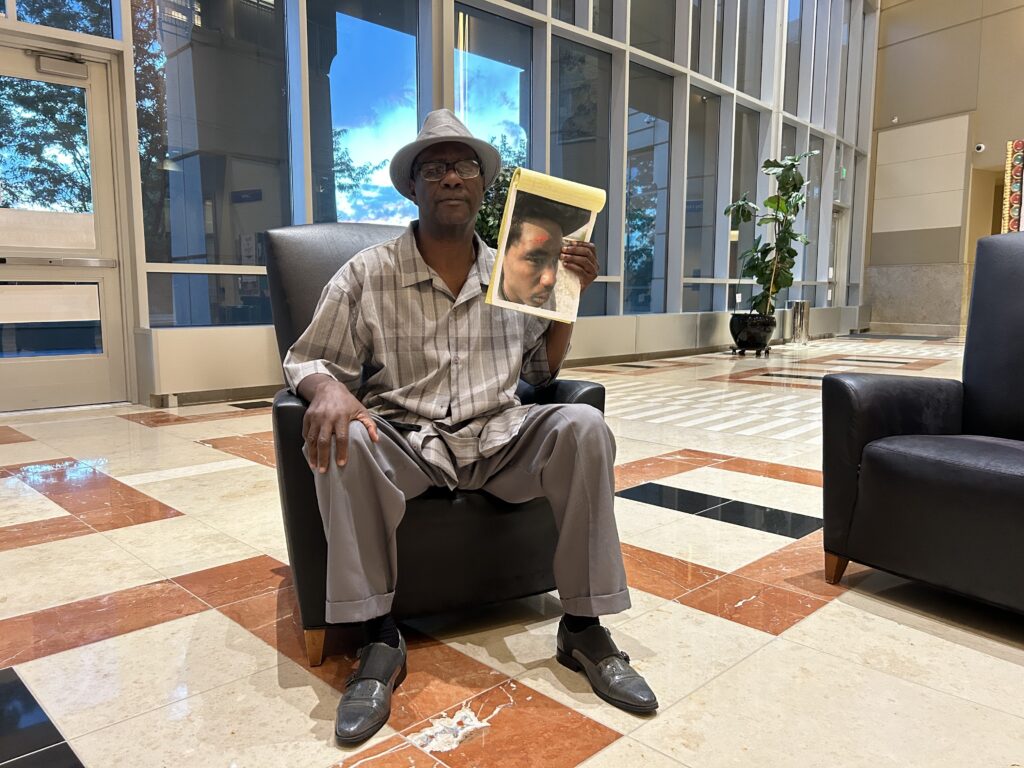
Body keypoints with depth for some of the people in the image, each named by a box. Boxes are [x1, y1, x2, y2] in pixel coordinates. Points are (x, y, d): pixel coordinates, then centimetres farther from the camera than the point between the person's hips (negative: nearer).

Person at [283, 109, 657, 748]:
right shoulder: (367, 276, 1)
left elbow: (542, 371, 16)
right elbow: (309, 360, 3)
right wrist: (329, 389, -22)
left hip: (501, 439, 2)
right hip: (406, 442, -1)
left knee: (583, 426, -25)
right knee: (342, 442, -32)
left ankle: (584, 627, -13)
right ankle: (379, 640, -17)